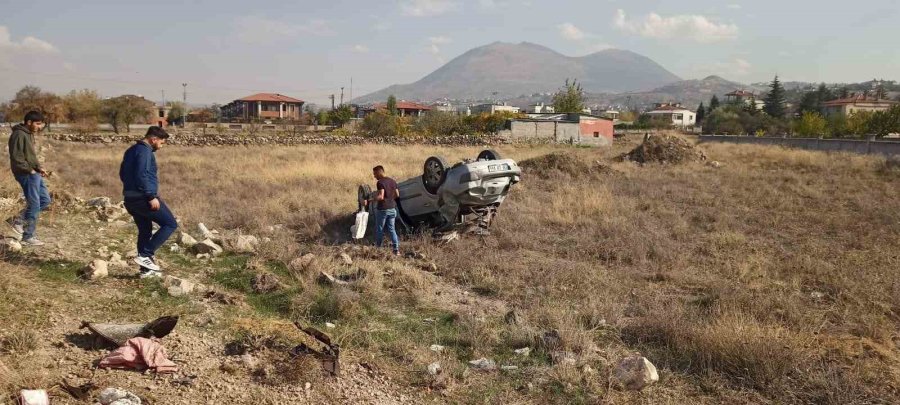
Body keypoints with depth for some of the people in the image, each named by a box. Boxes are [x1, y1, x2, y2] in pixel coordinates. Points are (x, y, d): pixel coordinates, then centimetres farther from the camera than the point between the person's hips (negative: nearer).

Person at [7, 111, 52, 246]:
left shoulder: (29, 134, 14)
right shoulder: (19, 135, -17)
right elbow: (16, 157, -21)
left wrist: (39, 168, 7)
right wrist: (30, 170, -17)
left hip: (33, 173, 10)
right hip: (26, 174, -10)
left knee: (45, 200, 13)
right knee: (34, 205, -5)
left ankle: (19, 219, 20)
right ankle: (27, 237, 5)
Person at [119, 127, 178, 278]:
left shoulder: (131, 151, 18)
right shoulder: (145, 151, -13)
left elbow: (123, 173, 24)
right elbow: (142, 175, -24)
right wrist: (151, 197, -22)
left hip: (131, 199, 10)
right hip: (143, 198, -10)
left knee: (145, 231, 16)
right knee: (170, 224, -3)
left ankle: (146, 269, 19)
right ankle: (146, 255, -9)